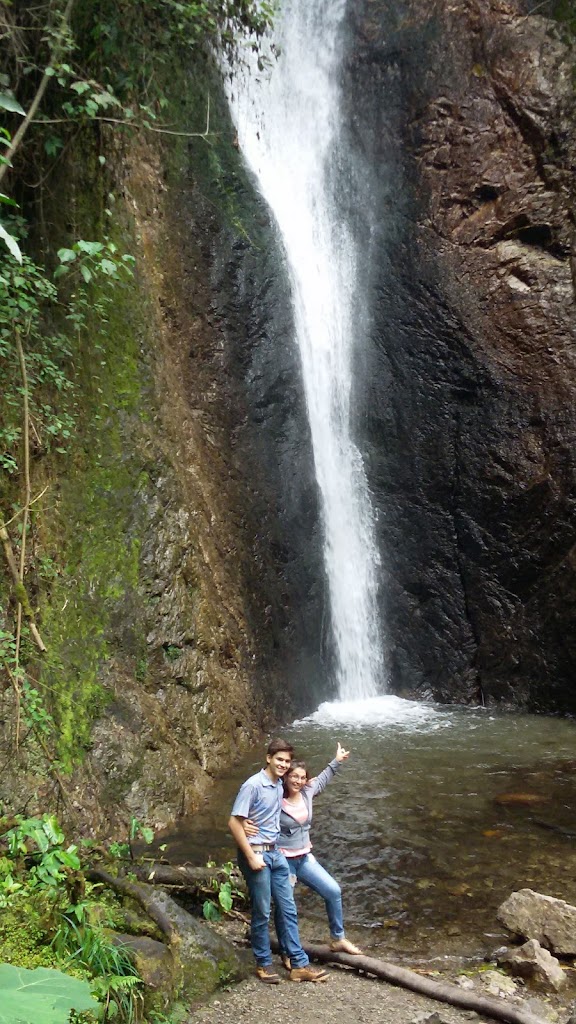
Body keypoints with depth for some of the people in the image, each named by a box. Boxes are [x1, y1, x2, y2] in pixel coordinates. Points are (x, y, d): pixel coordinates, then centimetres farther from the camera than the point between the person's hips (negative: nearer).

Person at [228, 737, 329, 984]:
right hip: (256, 854, -8)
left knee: (288, 909, 10)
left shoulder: (279, 785, 6)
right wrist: (251, 857, -18)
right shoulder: (253, 785, -18)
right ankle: (263, 964, 20)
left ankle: (299, 964, 17)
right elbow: (234, 822, -18)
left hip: (275, 853, 8)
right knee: (262, 913, 4)